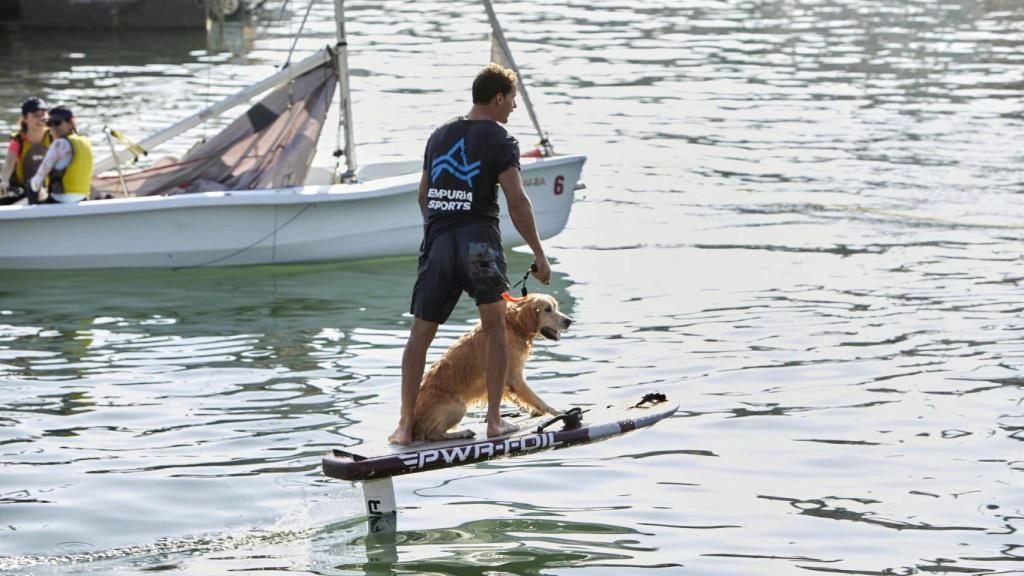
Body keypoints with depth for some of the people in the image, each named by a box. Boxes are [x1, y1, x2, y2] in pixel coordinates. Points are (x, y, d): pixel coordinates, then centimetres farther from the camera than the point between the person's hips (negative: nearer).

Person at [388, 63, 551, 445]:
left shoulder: (440, 135, 16)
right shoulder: (499, 141, -2)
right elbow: (517, 202, -11)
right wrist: (539, 254, -7)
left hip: (437, 241, 4)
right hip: (479, 240, -4)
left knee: (420, 334, 6)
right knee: (494, 327, 11)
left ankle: (405, 425, 2)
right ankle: (494, 420, 8)